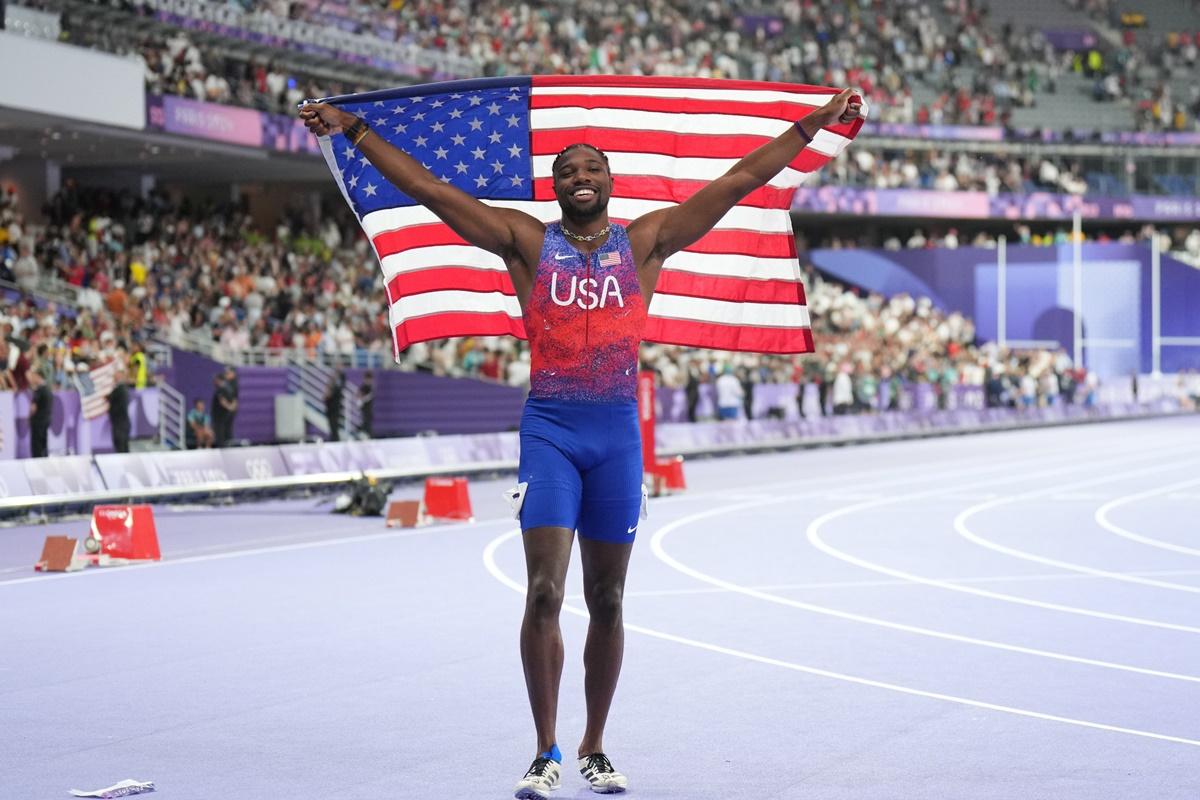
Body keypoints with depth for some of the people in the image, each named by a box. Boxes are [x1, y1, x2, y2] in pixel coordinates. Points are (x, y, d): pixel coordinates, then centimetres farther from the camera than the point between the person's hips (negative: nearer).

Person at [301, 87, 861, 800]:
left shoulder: (645, 242, 9)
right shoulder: (528, 241, 7)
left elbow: (741, 181, 8)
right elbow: (428, 188, 4)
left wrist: (816, 125, 5)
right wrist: (353, 130, -1)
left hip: (618, 430, 1)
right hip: (550, 427, -1)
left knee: (607, 600, 7)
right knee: (545, 593, -10)